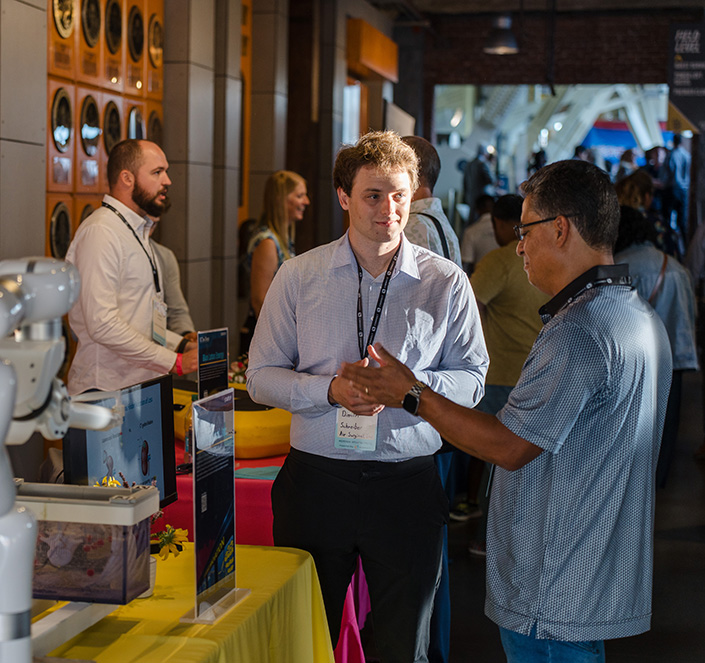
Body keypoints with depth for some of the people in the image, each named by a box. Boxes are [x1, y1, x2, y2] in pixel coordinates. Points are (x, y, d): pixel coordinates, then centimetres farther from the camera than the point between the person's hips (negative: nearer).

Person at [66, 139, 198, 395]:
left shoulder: (138, 232, 20)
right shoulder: (101, 232, -11)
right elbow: (102, 325, -21)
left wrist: (184, 345, 8)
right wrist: (175, 362, -16)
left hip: (141, 386, 9)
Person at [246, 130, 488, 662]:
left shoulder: (446, 282, -1)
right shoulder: (299, 276, 1)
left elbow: (472, 379, 0)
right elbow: (261, 377, 2)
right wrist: (330, 390, -15)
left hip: (407, 484, 0)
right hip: (315, 479, 1)